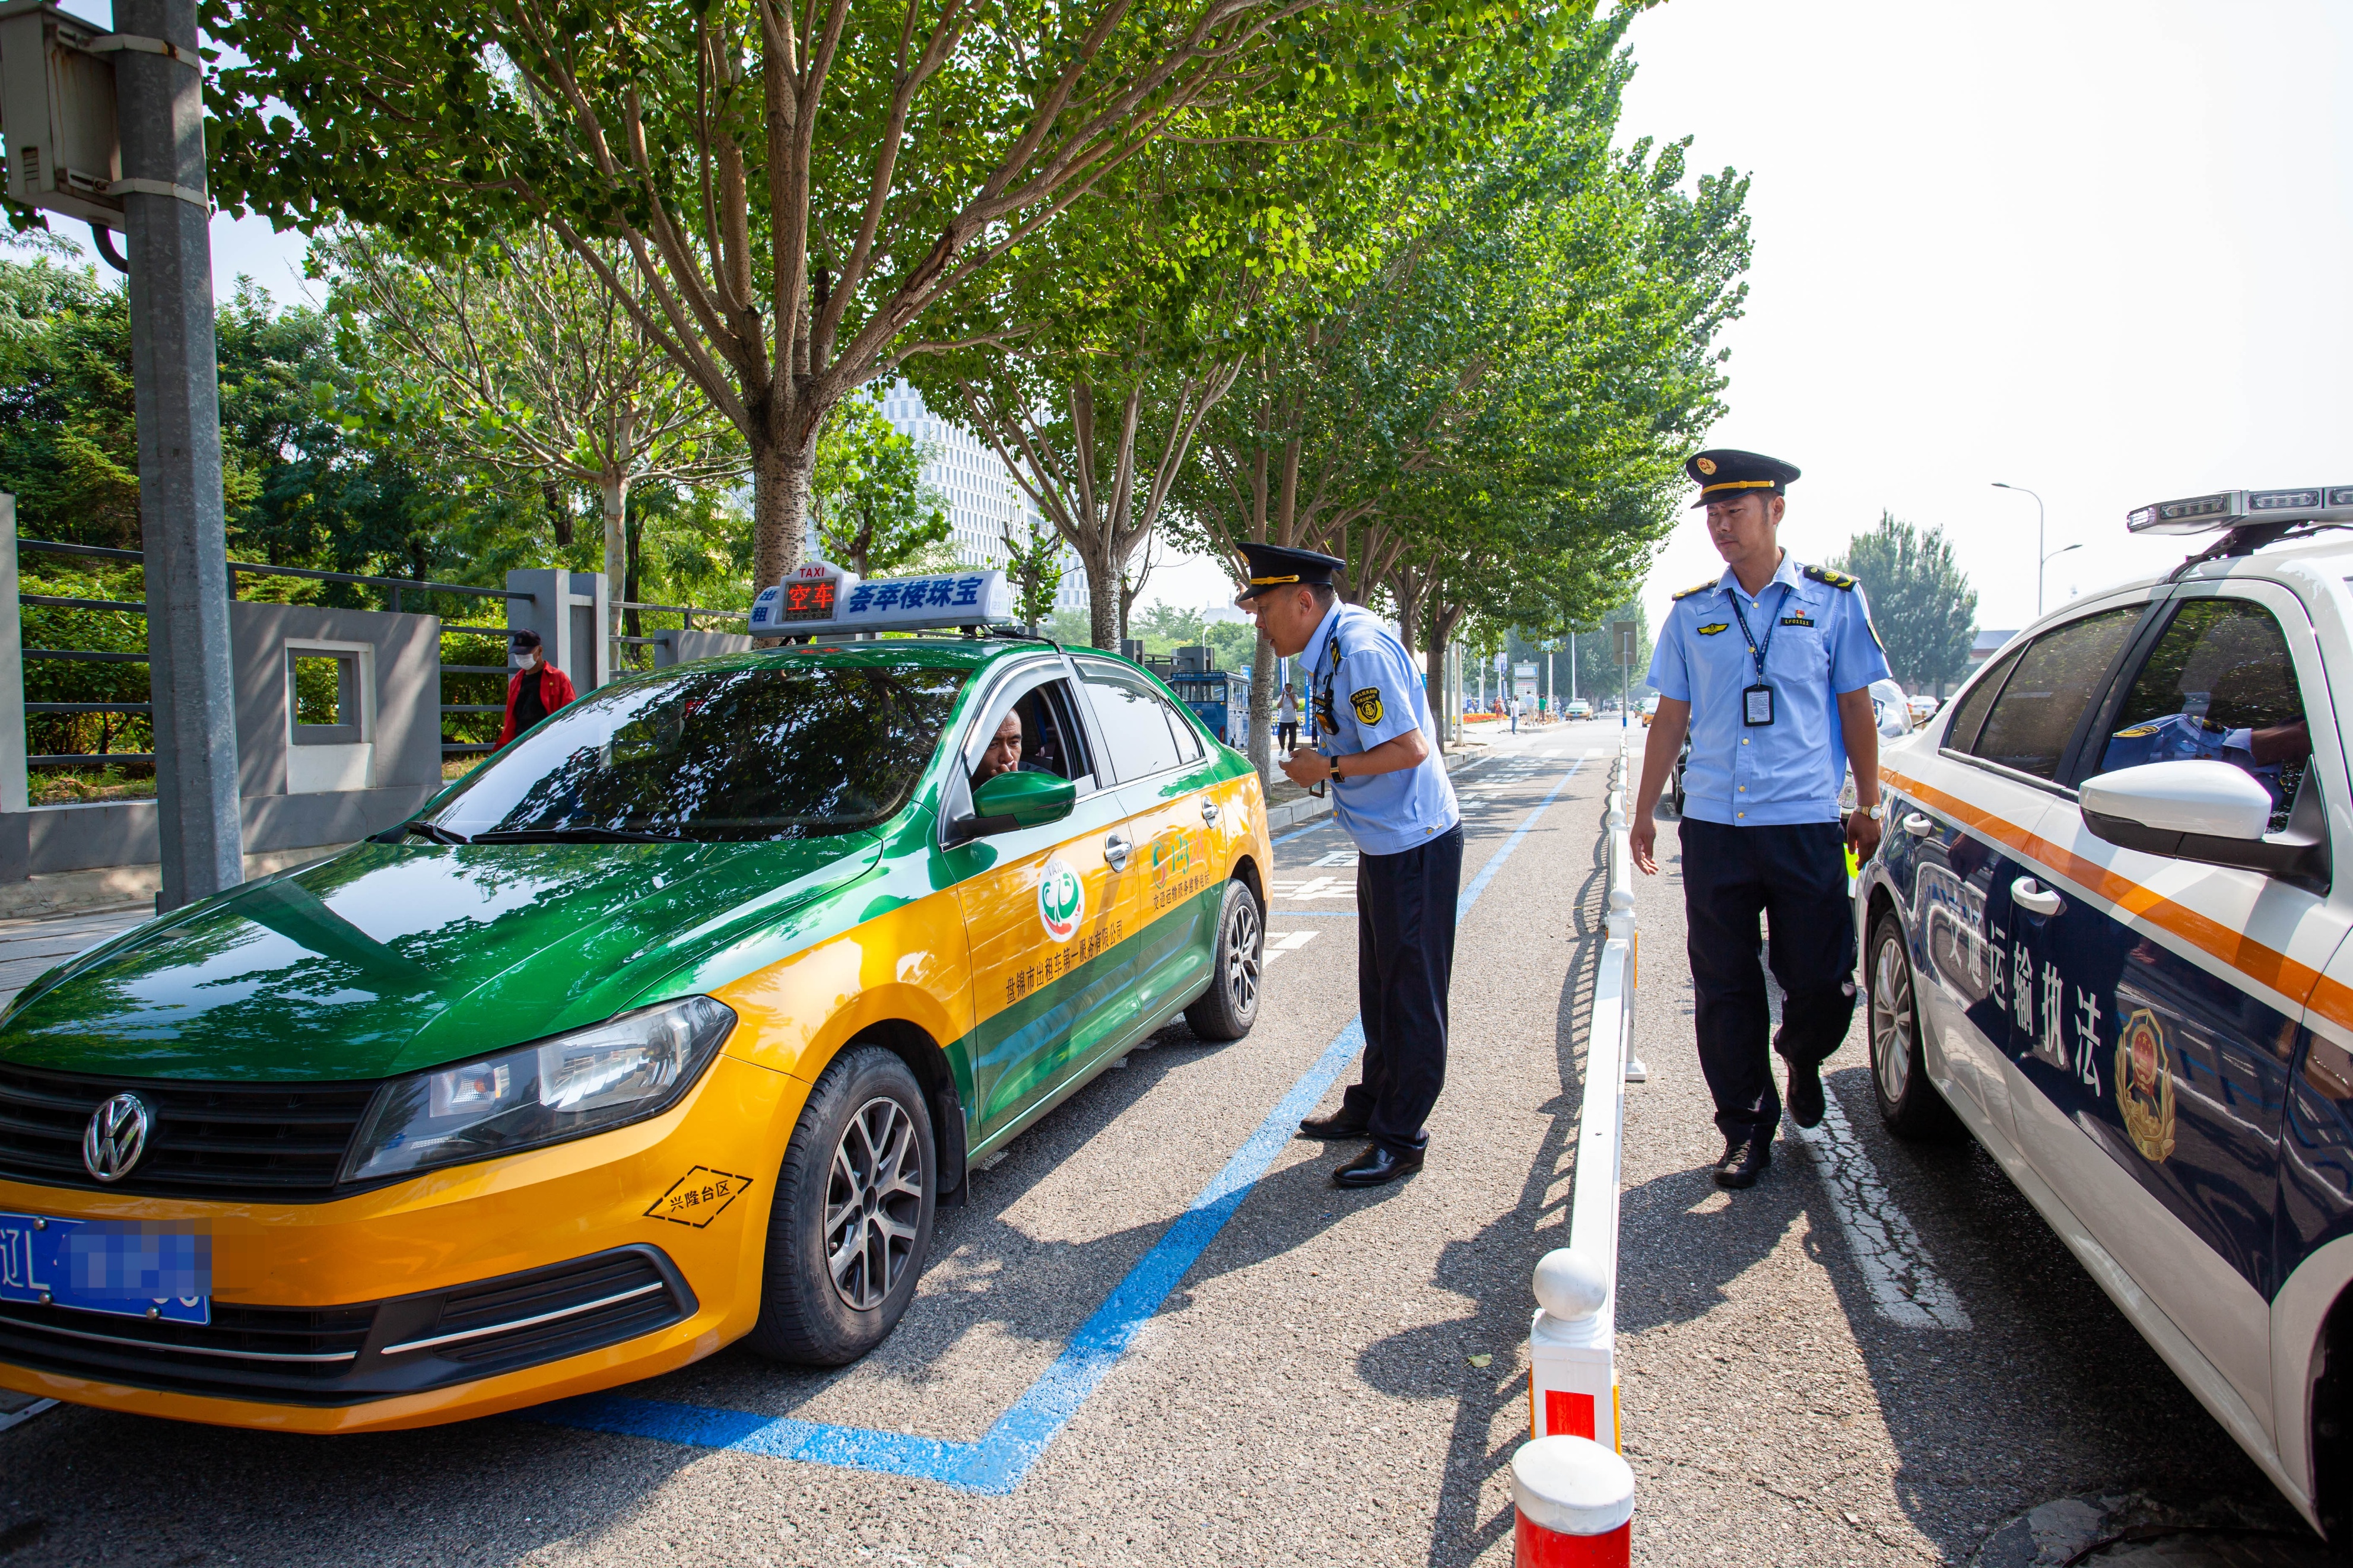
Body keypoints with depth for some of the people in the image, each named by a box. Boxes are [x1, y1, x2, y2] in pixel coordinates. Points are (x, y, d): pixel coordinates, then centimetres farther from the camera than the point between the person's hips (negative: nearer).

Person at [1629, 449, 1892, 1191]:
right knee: (1724, 990, 5)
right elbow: (1671, 719, 13)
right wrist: (1645, 811, 12)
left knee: (1824, 987, 1)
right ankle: (1746, 1128, 19)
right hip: (1713, 825, 2)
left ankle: (1801, 1059, 35)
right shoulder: (1691, 612, 9)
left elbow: (1856, 709, 9)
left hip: (1806, 825, -1)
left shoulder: (1833, 599, 5)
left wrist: (1868, 805, 7)